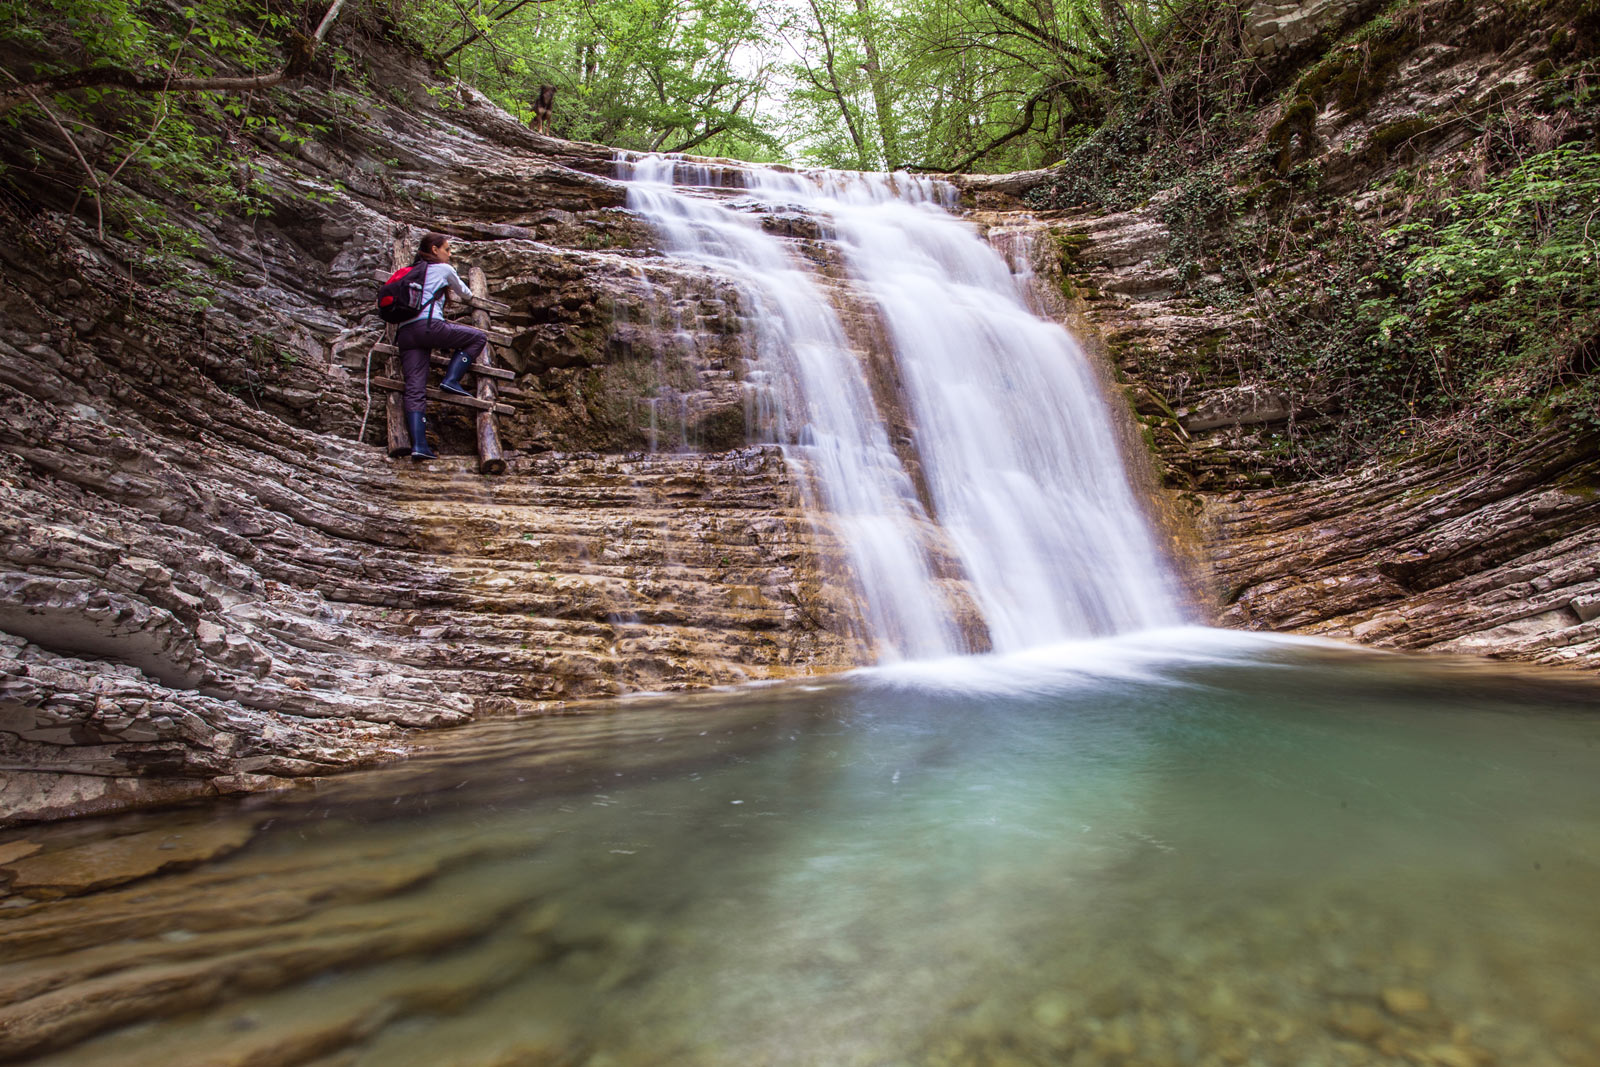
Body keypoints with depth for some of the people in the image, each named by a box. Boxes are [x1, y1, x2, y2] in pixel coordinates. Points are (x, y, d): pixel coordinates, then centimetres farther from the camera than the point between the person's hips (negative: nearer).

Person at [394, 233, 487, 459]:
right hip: (429, 326, -6)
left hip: (405, 333, 6)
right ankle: (451, 380, -4)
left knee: (415, 390, -5)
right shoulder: (443, 269, 15)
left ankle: (418, 445, -18)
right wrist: (466, 294, 55)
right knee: (478, 337, 11)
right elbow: (465, 294, 30)